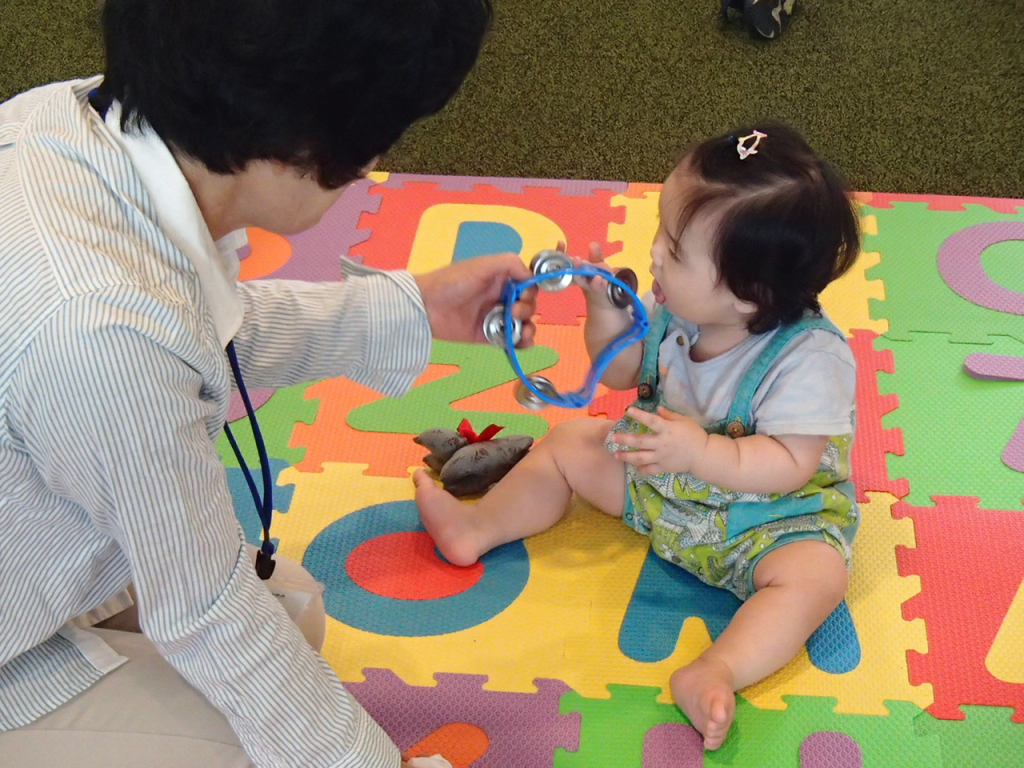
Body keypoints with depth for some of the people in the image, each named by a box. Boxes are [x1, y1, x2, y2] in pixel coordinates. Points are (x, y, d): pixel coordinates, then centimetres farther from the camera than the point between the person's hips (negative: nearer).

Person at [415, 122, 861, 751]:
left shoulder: (811, 360, -32)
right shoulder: (675, 309, -13)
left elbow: (790, 465, -33)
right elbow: (624, 373, 3)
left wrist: (701, 452, -44)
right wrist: (604, 310, -15)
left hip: (770, 510, -6)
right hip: (661, 478, 7)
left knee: (815, 575, -34)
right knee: (569, 443, 7)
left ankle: (715, 674, -46)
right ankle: (479, 528, 15)